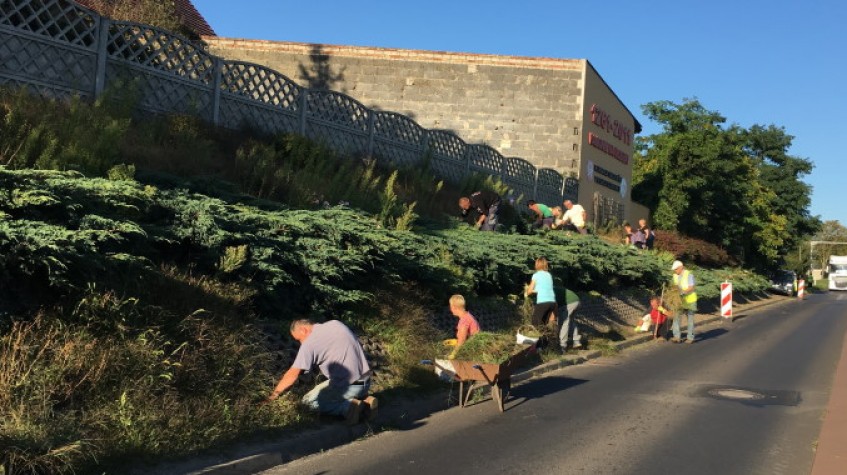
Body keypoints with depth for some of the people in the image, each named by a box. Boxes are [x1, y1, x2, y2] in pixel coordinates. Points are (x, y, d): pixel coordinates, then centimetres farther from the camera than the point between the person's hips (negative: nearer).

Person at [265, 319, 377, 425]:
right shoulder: (336, 324, 9)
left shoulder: (310, 344, -8)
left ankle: (347, 407, -11)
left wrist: (273, 395, 6)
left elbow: (293, 375, -6)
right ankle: (364, 401, 6)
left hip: (347, 387, -7)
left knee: (309, 401, 10)